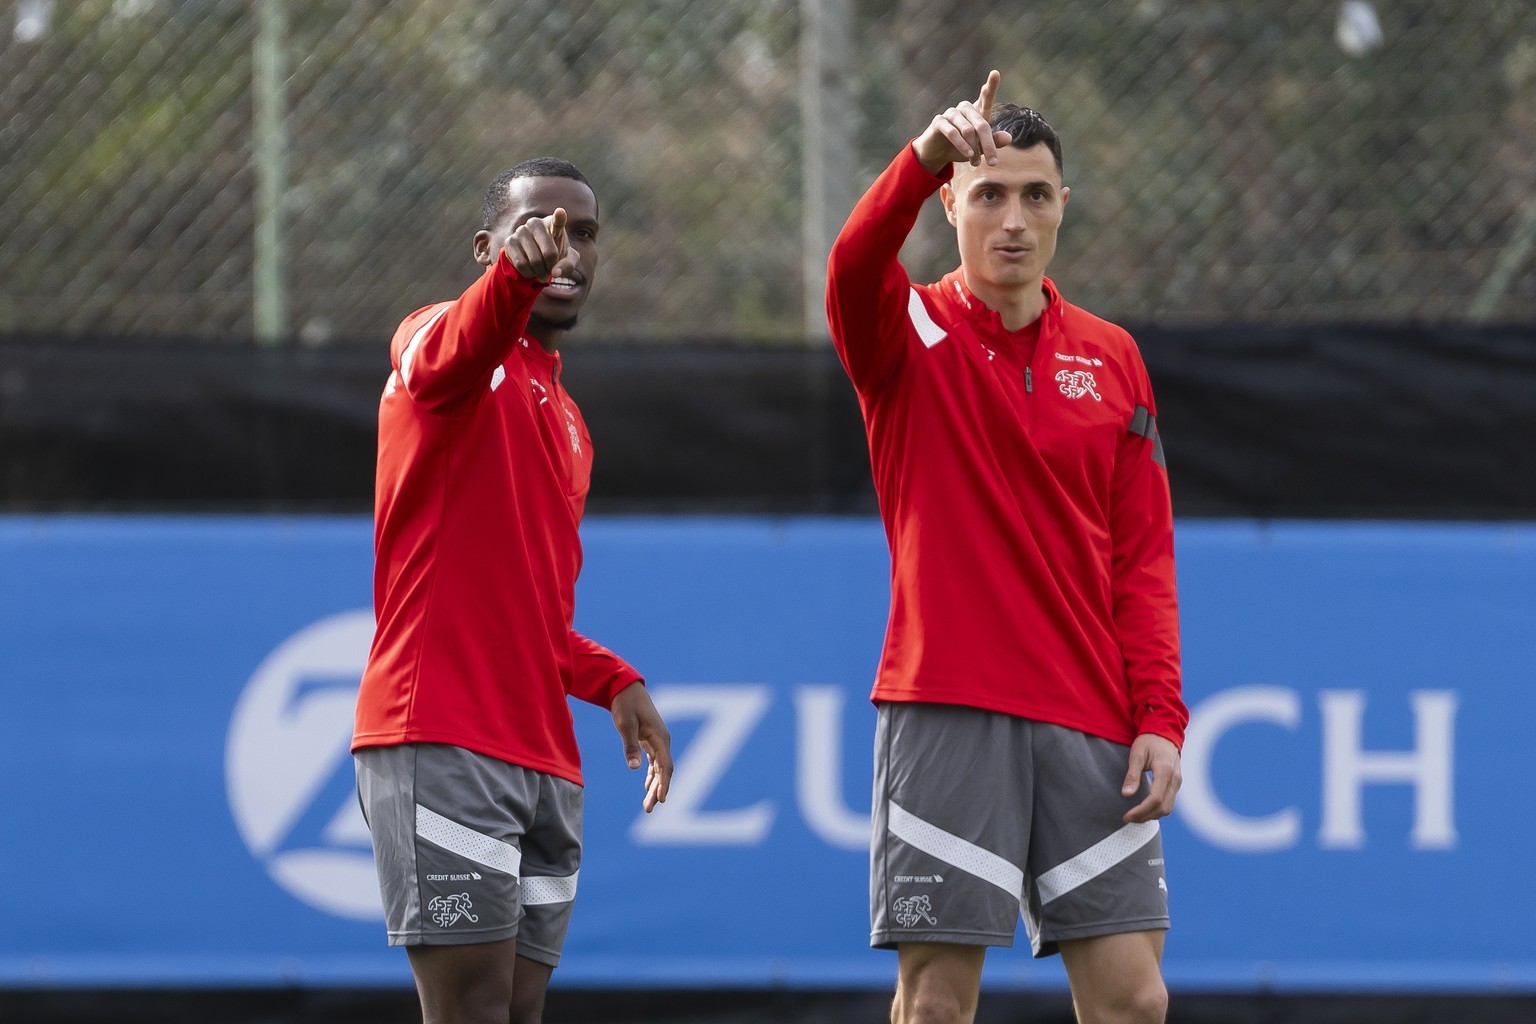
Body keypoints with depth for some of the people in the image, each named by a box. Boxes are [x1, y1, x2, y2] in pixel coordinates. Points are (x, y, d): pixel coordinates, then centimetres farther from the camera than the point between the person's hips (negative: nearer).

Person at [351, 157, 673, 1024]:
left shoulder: (568, 424, 24)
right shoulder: (437, 338, -1)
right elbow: (458, 348, -29)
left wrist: (614, 683, 14)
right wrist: (516, 271, -50)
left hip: (544, 757, 8)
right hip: (441, 741, -8)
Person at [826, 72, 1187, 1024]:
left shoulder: (1111, 358, 13)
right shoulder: (909, 335, 3)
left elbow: (1143, 558, 11)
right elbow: (855, 267, -22)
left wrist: (1161, 718, 1)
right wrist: (925, 159, -40)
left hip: (1089, 727, 3)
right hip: (946, 719, -3)